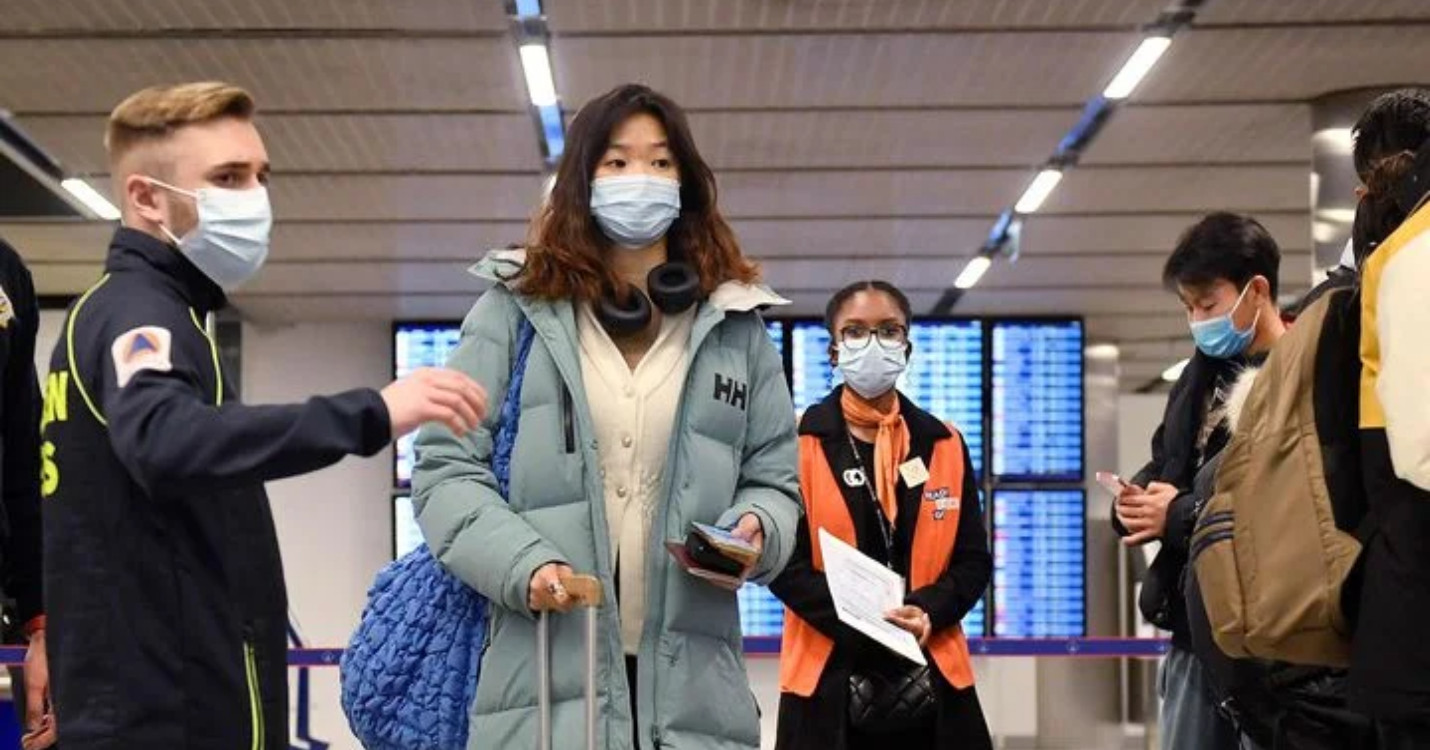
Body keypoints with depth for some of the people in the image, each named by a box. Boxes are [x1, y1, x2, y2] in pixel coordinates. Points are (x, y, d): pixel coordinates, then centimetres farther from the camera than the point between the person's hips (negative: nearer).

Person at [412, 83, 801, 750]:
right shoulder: (516, 308, 8)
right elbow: (447, 466, 3)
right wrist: (522, 563, -13)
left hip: (688, 680, 2)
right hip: (543, 674, -2)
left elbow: (773, 479, 17)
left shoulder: (734, 327, 16)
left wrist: (755, 528, -6)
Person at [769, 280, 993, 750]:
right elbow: (783, 560, -5)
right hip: (829, 681, -3)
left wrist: (926, 613, -12)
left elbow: (974, 560, 8)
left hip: (930, 681, 3)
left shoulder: (945, 445, 10)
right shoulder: (799, 442, 1)